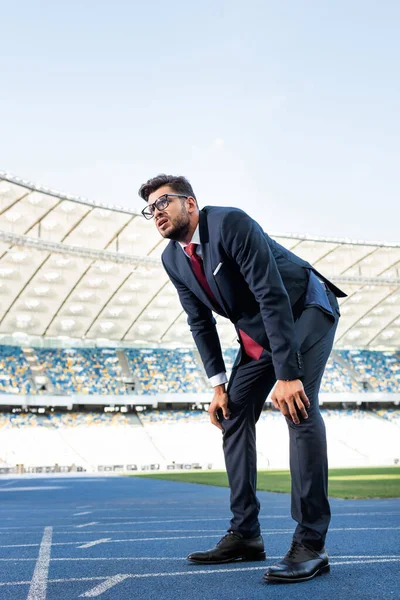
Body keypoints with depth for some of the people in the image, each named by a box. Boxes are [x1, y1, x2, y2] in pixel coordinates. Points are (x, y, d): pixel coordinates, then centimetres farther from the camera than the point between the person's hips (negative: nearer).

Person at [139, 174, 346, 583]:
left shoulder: (230, 223, -27)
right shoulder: (172, 259, -4)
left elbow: (274, 297, -31)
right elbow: (200, 322, 3)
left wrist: (287, 374, -34)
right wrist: (218, 385, -4)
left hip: (304, 310, -8)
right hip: (256, 330, 8)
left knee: (298, 407, -24)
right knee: (233, 415, 1)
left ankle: (310, 543, -21)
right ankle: (244, 534, 7)